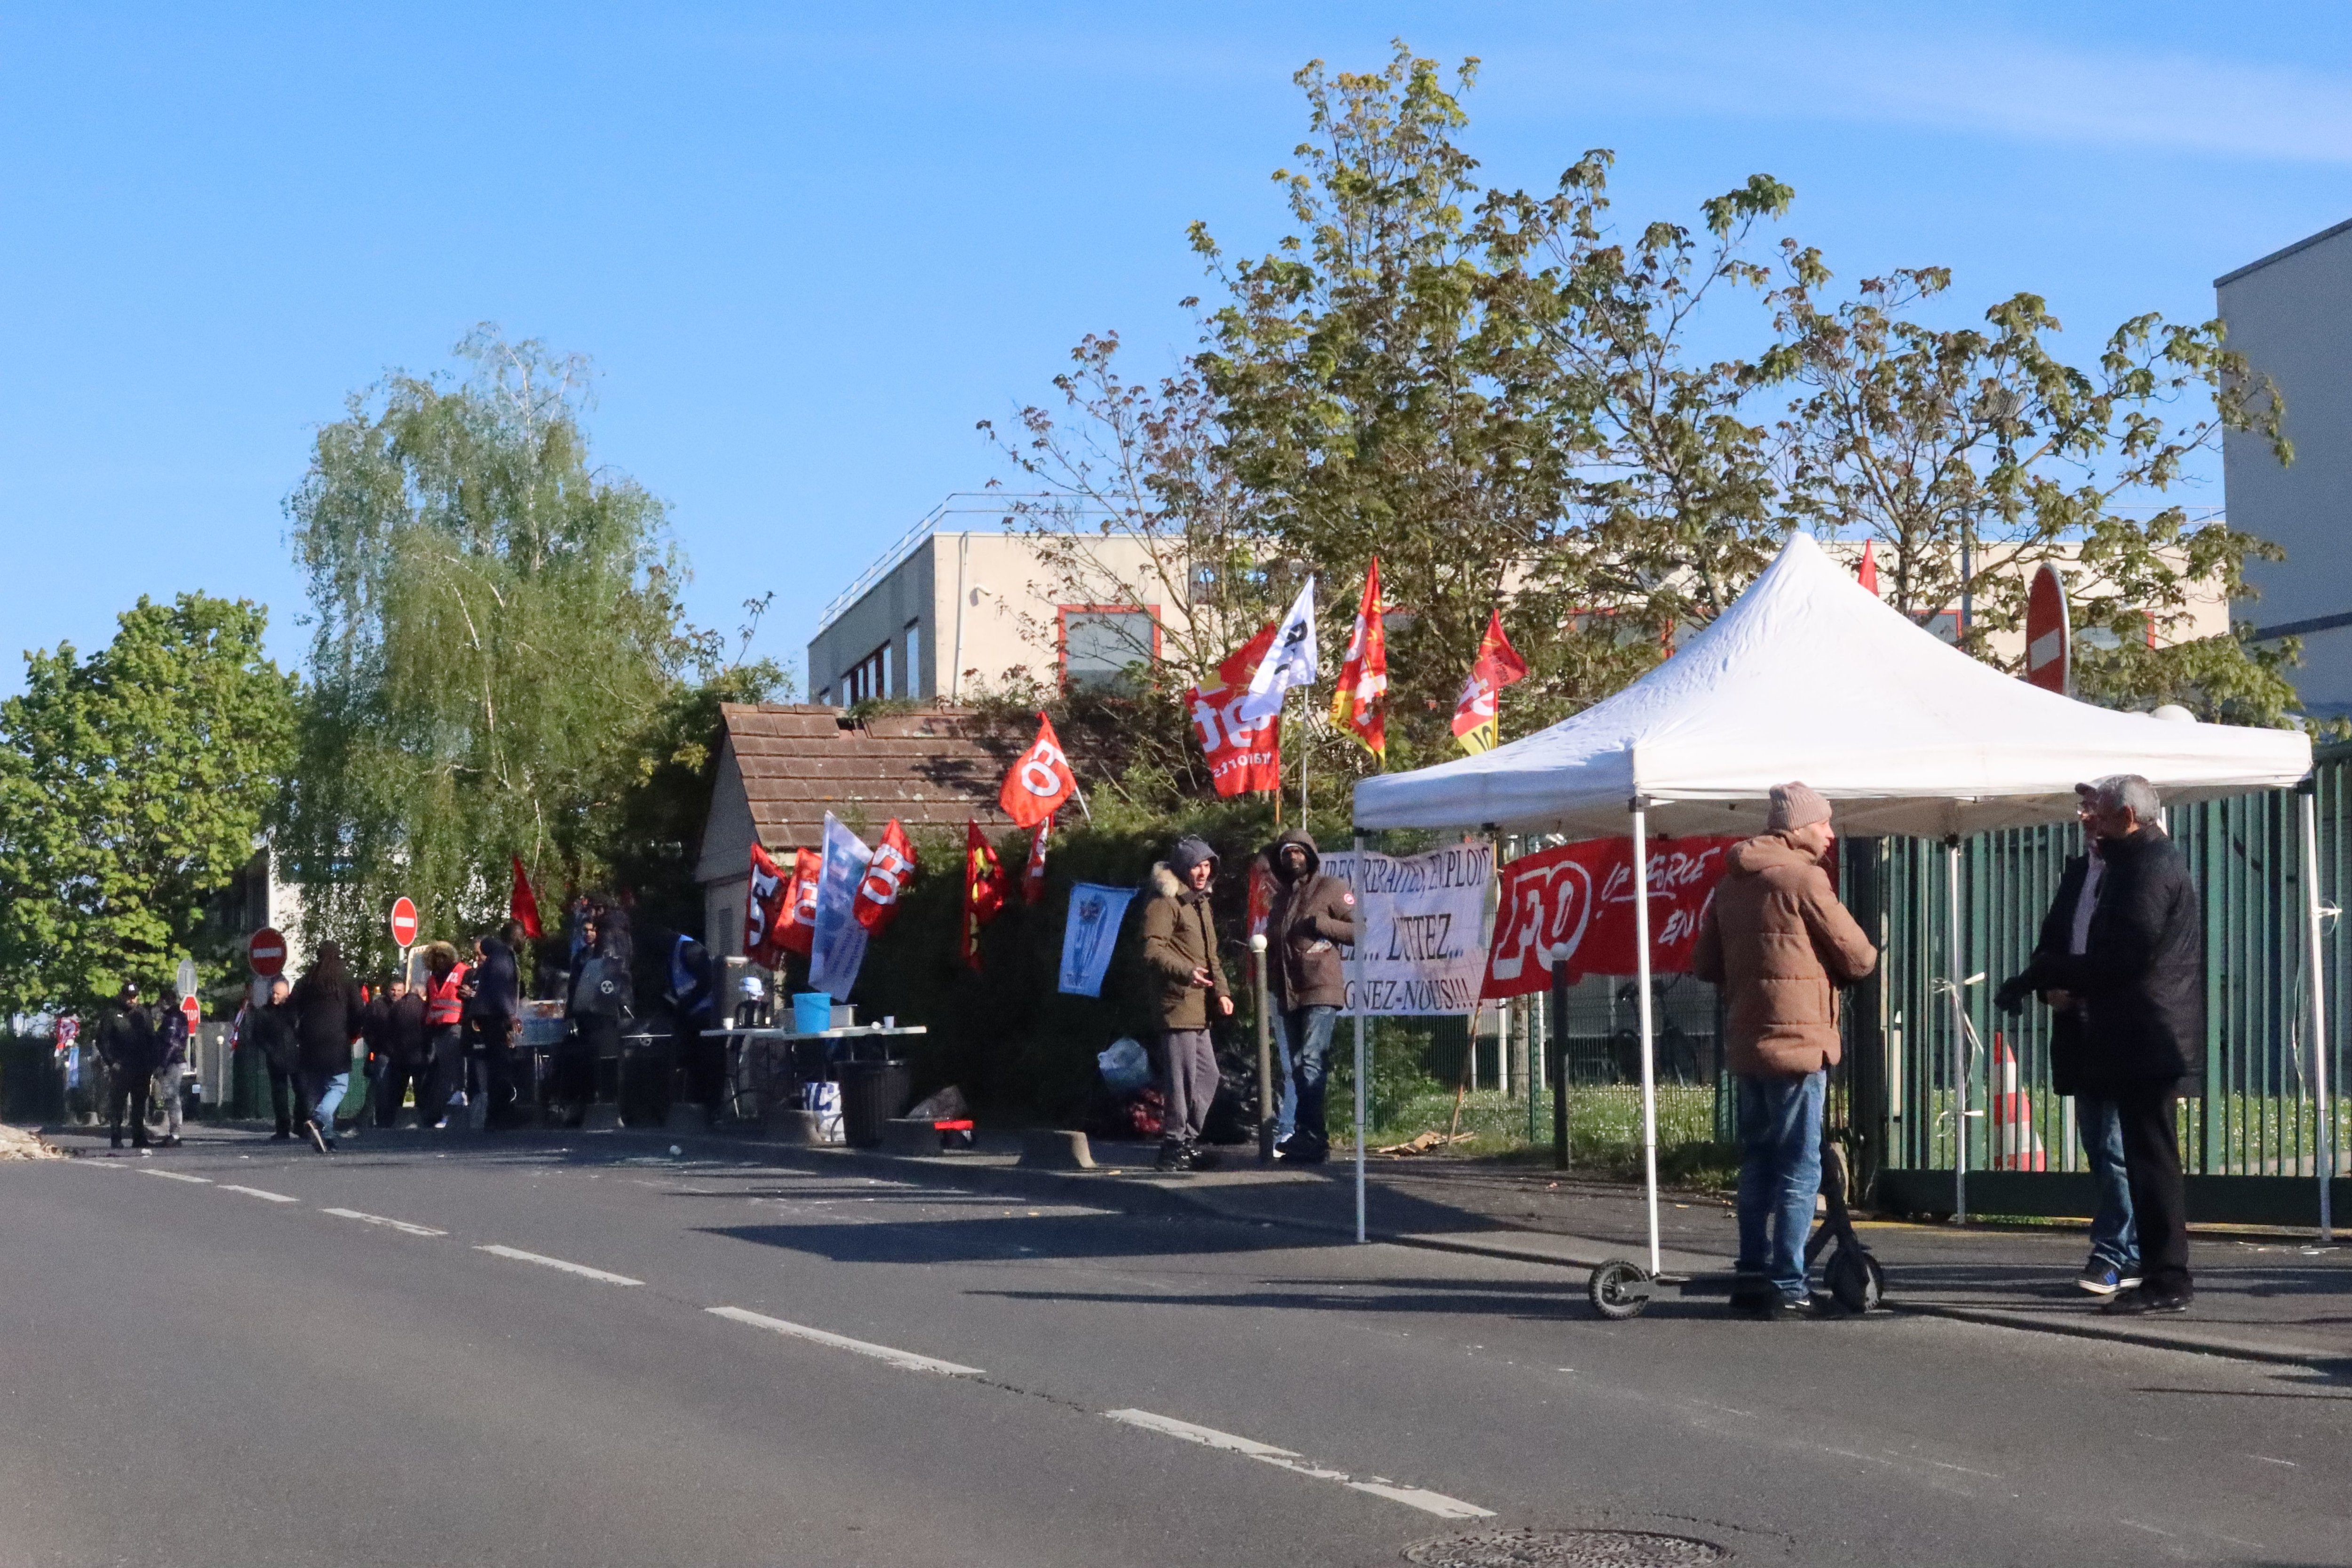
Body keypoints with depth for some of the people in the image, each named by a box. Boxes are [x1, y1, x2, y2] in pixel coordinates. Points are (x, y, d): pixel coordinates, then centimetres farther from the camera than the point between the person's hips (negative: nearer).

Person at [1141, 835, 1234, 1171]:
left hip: (1199, 1007, 10)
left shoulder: (1201, 903, 22)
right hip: (1177, 1004, -10)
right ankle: (1173, 1146, -4)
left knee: (1208, 1075, 14)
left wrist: (1222, 992, 15)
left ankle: (1187, 1140, 23)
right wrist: (1186, 973, -34)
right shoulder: (1165, 903, -9)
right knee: (1183, 1077, -10)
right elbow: (1153, 952, -19)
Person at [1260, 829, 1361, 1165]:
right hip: (1283, 992, 6)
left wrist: (1320, 924, -14)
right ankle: (1285, 1136, 7)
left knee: (1312, 1065, -11)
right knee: (1287, 1067, 6)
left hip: (1320, 989, -6)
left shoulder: (1331, 889, 2)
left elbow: (1358, 929, -3)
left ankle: (1310, 1138, -12)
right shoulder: (1281, 895, 20)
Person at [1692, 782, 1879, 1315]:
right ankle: (1786, 1283, -5)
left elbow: (1706, 965, 16)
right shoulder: (1803, 878, -10)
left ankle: (1753, 1274, 17)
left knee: (1758, 1162, 14)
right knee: (1799, 1168, -3)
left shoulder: (1731, 883, 13)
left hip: (1745, 1046, 8)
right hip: (1797, 1042, -7)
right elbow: (1857, 957, -7)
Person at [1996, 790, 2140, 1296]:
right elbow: (2051, 941, 20)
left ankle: (2113, 1252, -2)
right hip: (2080, 1030, 9)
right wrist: (2050, 986, 1)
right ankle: (2131, 1254, 18)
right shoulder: (2078, 871, 16)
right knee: (2099, 1146, 11)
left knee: (2115, 1149, -7)